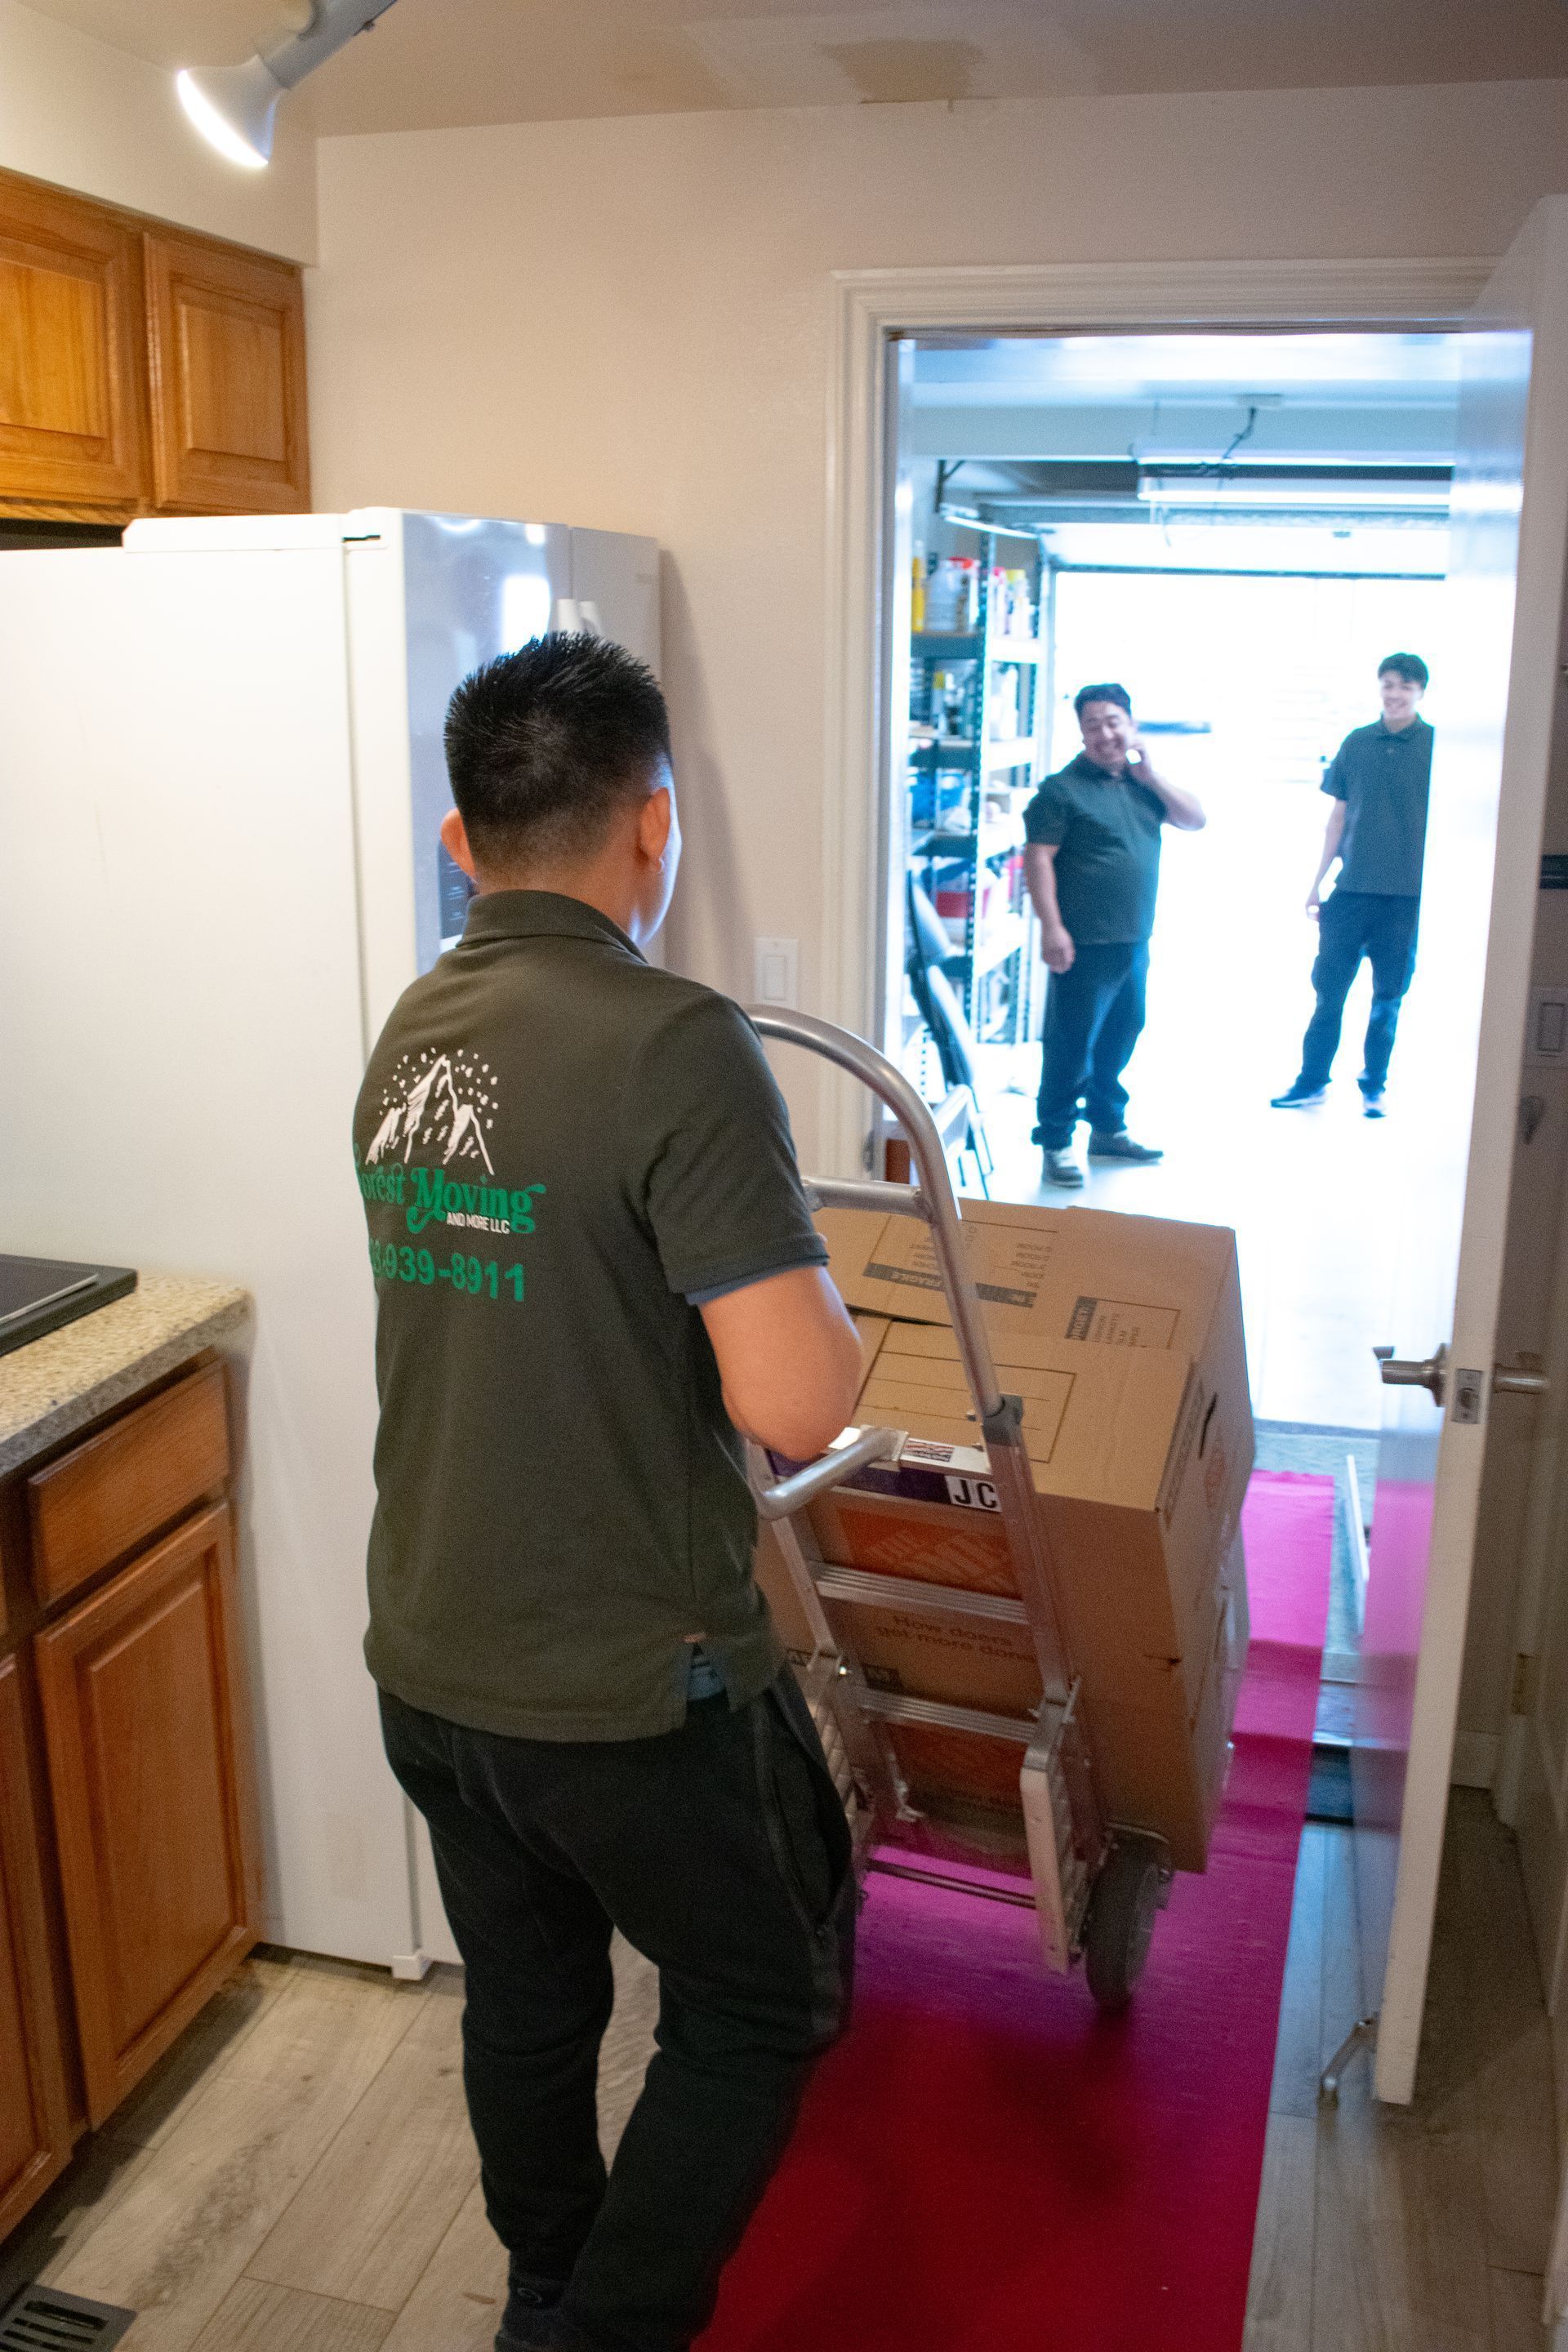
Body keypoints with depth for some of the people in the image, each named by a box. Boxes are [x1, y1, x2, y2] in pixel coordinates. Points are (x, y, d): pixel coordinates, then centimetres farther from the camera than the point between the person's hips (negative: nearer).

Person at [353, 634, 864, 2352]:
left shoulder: (409, 1033, 2)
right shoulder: (676, 1047, -23)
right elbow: (793, 1402, -27)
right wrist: (830, 1312, -7)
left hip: (429, 1662, 7)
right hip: (629, 1690, -7)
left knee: (525, 2001, 26)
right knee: (756, 2011, 18)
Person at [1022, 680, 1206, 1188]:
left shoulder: (1142, 782, 13)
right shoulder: (1064, 788, -7)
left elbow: (1195, 821, 10)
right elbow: (1037, 856, -12)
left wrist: (1150, 775, -2)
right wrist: (1051, 927, -19)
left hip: (1135, 941, 7)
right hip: (1085, 943, -7)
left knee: (1120, 1038, 16)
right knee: (1072, 1043, -4)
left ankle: (1107, 1129, 29)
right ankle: (1057, 1141, 5)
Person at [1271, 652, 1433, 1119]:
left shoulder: (1437, 746, -1)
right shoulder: (1356, 743, 6)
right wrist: (1317, 883, 11)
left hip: (1407, 895, -2)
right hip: (1352, 889, 2)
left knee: (1389, 997, 5)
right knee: (1329, 988, 4)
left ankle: (1373, 1088, 17)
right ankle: (1312, 1081, 15)